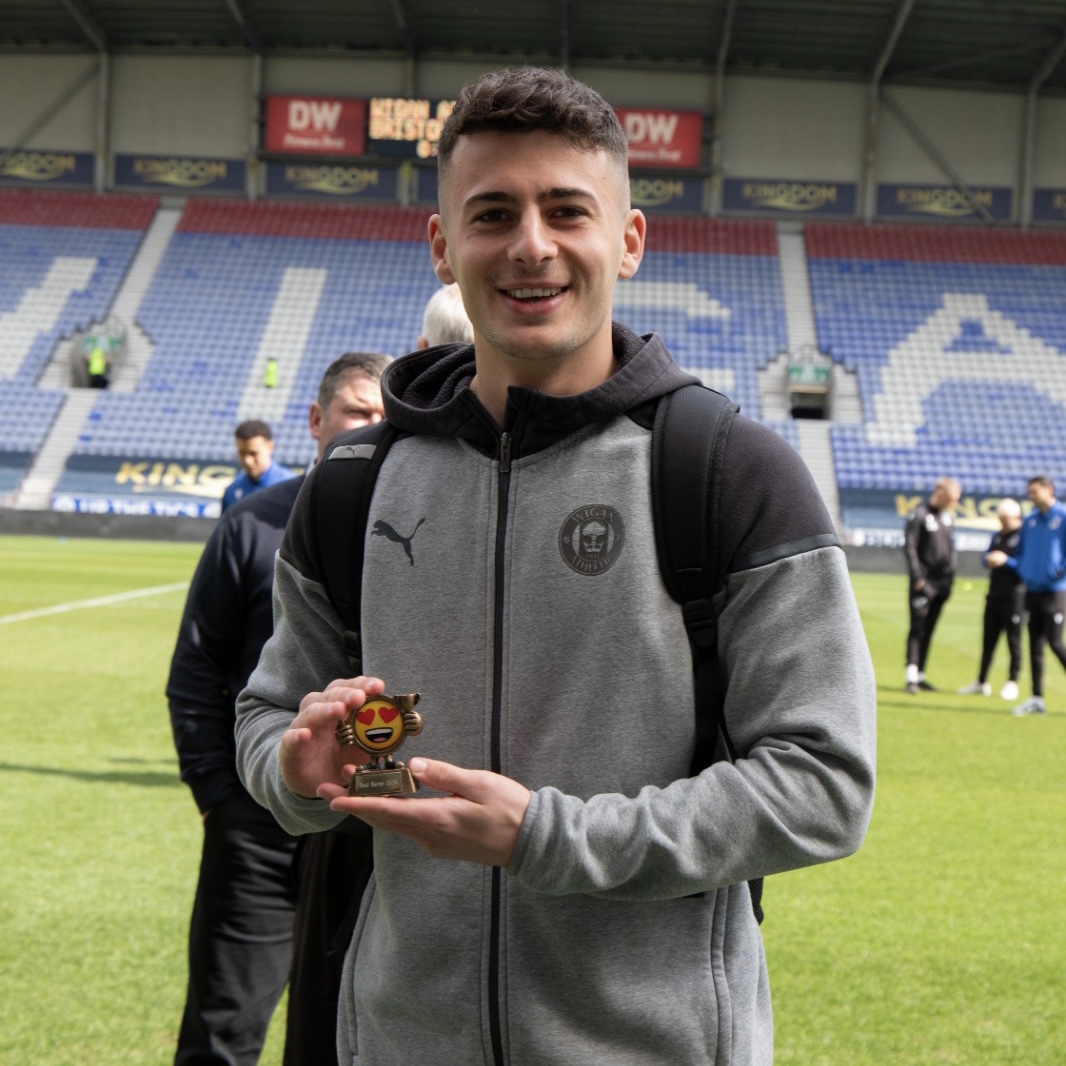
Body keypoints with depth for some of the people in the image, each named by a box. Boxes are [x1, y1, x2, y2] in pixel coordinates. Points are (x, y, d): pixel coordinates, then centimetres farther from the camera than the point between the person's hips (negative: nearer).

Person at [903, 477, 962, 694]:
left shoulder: (947, 516, 13)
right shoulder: (919, 515, -10)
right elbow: (909, 547, -13)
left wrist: (950, 577, 13)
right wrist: (917, 578, -17)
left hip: (941, 583, 7)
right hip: (924, 583, -7)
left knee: (928, 630, 10)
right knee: (917, 628, -10)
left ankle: (920, 676, 14)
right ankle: (911, 676, -12)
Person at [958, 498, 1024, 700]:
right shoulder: (997, 536, 15)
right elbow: (987, 558, 18)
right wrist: (990, 559, -3)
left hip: (1014, 596, -7)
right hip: (994, 594, 7)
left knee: (1014, 640, 1)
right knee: (988, 639, 11)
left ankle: (1012, 682, 9)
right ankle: (981, 682, 18)